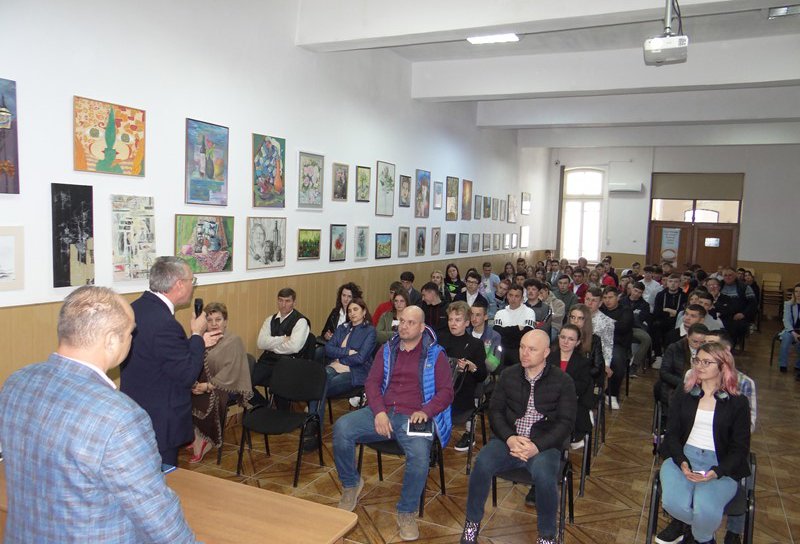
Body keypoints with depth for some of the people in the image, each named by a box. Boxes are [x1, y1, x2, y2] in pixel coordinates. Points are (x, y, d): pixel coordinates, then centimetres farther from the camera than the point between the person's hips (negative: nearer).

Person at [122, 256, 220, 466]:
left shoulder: (136, 308, 1)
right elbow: (187, 376, -22)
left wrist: (197, 342, 12)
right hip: (160, 424, -9)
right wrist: (197, 335, -12)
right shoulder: (164, 323, -29)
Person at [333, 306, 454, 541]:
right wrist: (379, 412, -10)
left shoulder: (435, 354, 6)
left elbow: (446, 391, 1)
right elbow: (372, 382, 8)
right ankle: (351, 483, 6)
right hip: (382, 412, 3)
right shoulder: (387, 350, 14)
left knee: (420, 457, -34)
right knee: (341, 427, -22)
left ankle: (407, 513, -6)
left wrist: (426, 410, -17)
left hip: (413, 418, -3)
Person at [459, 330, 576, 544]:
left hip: (544, 444, -2)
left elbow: (565, 422, -5)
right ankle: (472, 522, -3)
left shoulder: (563, 381, 0)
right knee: (482, 463, -27)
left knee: (543, 474, -34)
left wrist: (537, 446, -18)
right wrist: (509, 438, -13)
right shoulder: (508, 375, 8)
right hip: (509, 440, 2)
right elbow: (495, 410, 6)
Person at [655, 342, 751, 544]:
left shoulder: (738, 403, 2)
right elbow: (672, 433, 6)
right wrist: (682, 463, -13)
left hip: (720, 465, -1)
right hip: (682, 457, 2)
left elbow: (740, 448, 1)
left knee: (705, 510, -28)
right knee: (673, 502, -27)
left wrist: (716, 472, -16)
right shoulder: (683, 394, 8)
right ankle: (686, 521, 10)